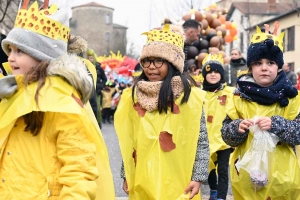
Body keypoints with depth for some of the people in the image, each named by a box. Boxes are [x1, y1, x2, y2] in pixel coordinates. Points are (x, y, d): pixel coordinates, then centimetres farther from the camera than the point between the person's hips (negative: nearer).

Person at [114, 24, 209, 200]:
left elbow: (201, 142, -3)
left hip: (179, 184, -3)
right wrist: (127, 175, 11)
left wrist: (198, 177, -7)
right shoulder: (133, 95, 4)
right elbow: (128, 142, 10)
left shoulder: (190, 95, -5)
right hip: (142, 184, 3)